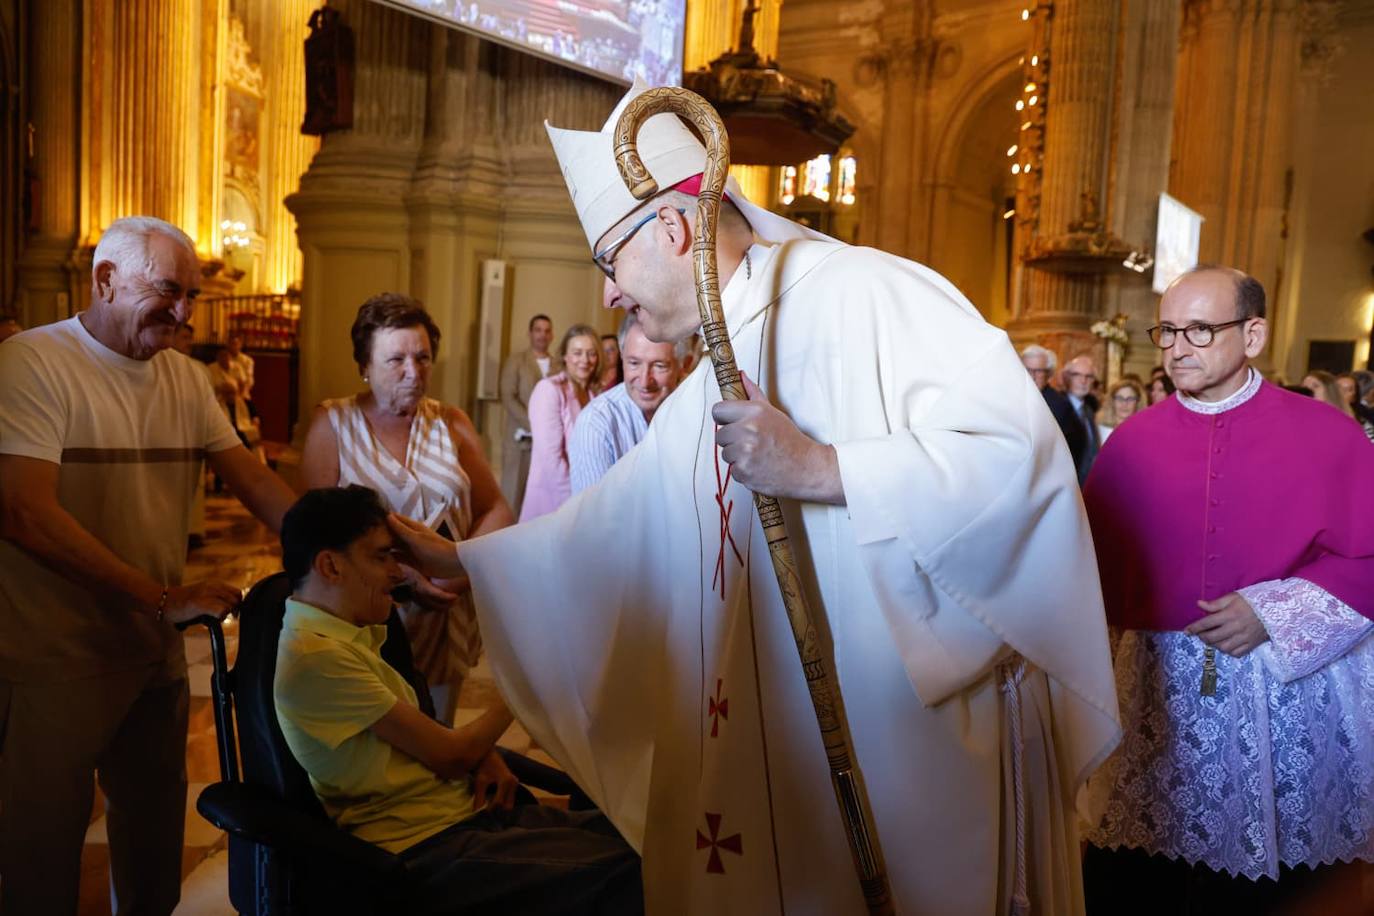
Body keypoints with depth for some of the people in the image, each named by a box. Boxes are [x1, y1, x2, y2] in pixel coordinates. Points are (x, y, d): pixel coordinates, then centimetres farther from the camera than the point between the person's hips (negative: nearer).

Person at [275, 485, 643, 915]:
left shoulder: (345, 633, 12)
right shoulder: (315, 655, -17)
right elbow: (448, 756, -13)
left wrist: (483, 755, 0)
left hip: (470, 812, 9)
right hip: (421, 852, -9)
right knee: (621, 874, -22)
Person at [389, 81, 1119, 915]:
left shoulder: (863, 290, -13)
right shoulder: (710, 396, 13)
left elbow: (1023, 445, -22)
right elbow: (609, 521, 23)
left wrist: (817, 468, -26)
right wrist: (458, 558, 28)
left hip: (926, 738, -7)